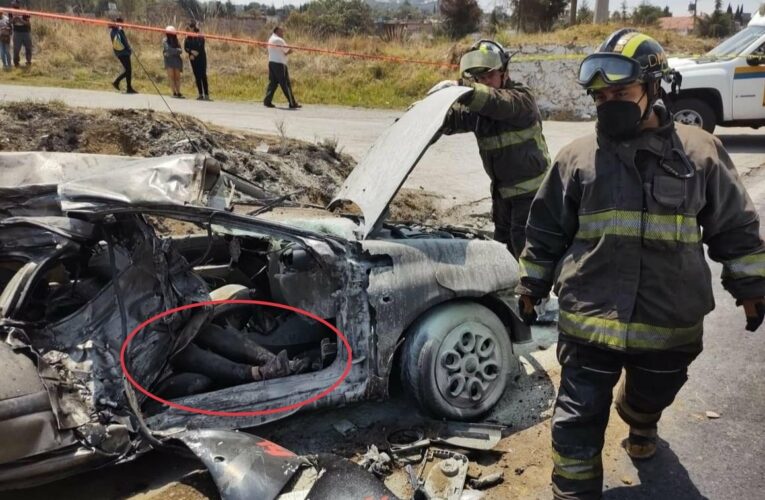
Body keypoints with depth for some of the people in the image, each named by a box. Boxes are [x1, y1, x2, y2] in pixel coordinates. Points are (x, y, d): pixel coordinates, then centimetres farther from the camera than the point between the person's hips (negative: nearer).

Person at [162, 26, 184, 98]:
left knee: (177, 77, -1)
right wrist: (177, 50, -4)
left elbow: (180, 51, -4)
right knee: (171, 77, -2)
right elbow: (169, 49, -6)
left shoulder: (176, 41, 7)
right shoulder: (165, 41, 4)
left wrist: (172, 52, -11)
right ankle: (174, 92, -4)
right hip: (169, 60, -2)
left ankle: (178, 92, -2)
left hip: (176, 60, 2)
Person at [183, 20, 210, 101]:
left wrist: (194, 55, -13)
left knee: (203, 76, -8)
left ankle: (206, 94, -8)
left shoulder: (200, 37, -8)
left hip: (201, 58, -5)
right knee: (197, 76, 5)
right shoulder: (188, 38, 6)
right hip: (193, 59, 5)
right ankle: (201, 94, 10)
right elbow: (185, 48, 3)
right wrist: (192, 51, -15)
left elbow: (200, 48, -13)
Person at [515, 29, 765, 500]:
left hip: (670, 322, 2)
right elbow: (546, 231, 6)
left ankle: (641, 425, 62)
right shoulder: (577, 157, -1)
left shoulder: (700, 152, -2)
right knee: (579, 423, 0)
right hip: (589, 320, -1)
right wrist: (531, 286, 9)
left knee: (652, 397, 27)